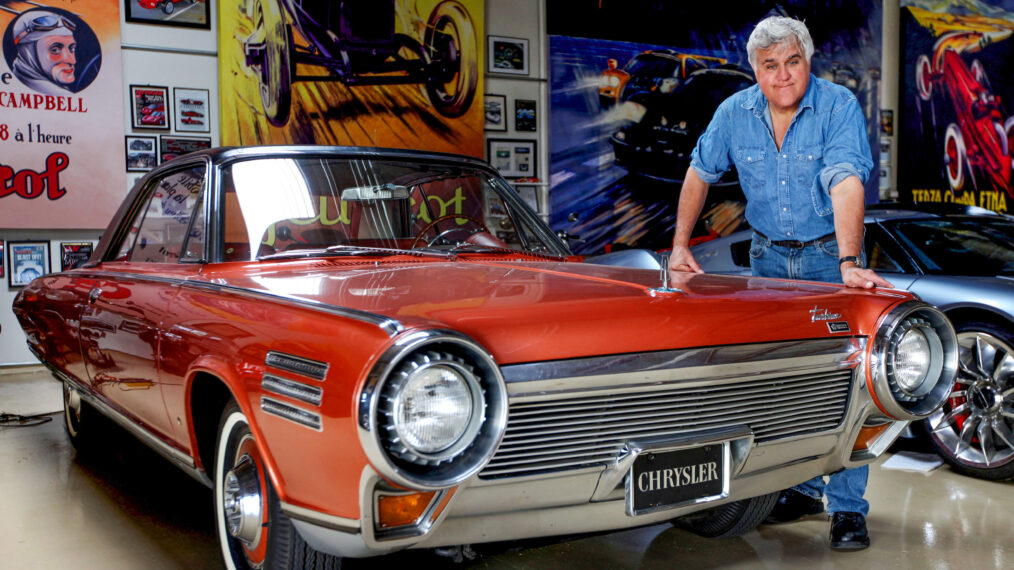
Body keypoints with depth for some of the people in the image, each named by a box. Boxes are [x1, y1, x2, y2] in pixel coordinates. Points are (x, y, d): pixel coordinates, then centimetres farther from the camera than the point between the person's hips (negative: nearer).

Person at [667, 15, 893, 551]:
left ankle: (847, 507, 0)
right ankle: (802, 488, 23)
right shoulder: (735, 112, -5)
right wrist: (680, 245, 7)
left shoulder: (839, 106, -18)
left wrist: (849, 263, -44)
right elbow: (700, 172, 10)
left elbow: (846, 184, -32)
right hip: (769, 256, 4)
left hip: (830, 253, -4)